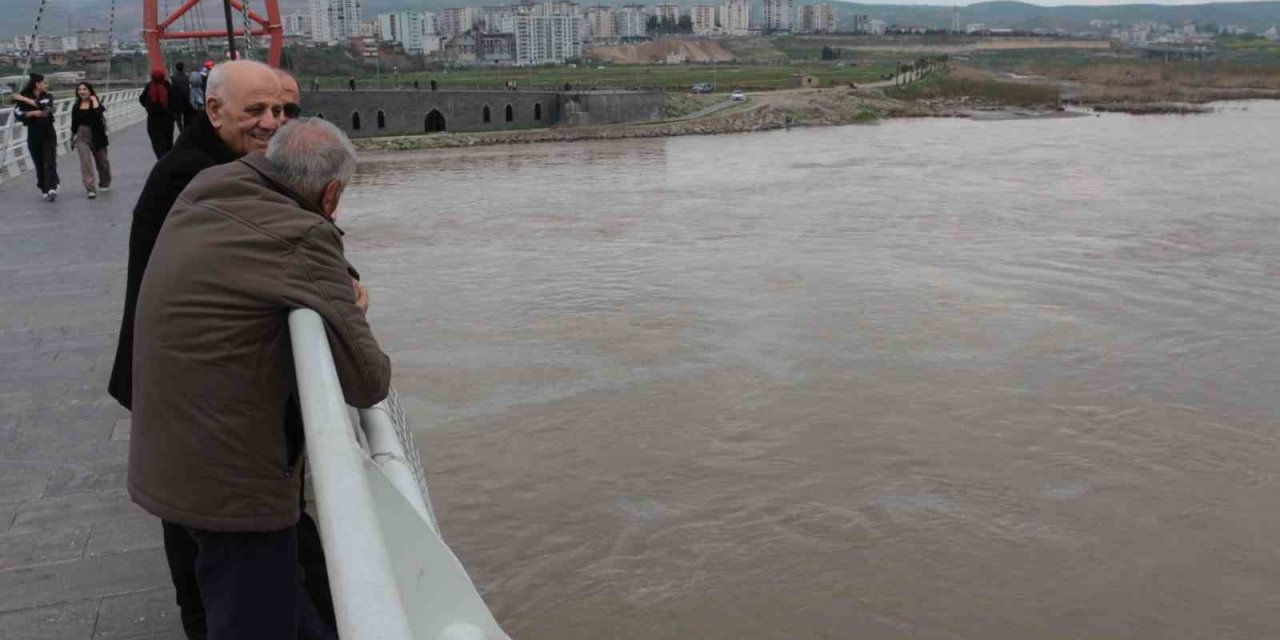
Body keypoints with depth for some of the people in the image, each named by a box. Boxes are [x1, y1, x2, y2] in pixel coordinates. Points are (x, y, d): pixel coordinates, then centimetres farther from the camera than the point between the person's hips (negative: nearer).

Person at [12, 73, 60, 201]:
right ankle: (44, 189, 15)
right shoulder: (22, 98, 1)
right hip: (34, 135, 0)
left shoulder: (48, 96, 4)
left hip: (49, 133, 0)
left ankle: (52, 188, -23)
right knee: (39, 163, 5)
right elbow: (18, 114, -12)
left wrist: (25, 99, -15)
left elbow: (44, 105, -18)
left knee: (50, 162, -11)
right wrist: (33, 113, -25)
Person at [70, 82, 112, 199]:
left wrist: (94, 101, -20)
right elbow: (74, 124, 12)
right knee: (85, 162, -12)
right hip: (81, 137, 2)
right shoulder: (76, 107, 5)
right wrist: (73, 137, 13)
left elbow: (98, 113, -29)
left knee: (101, 161, 14)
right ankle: (90, 188, -15)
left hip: (96, 136, -2)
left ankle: (105, 183, 38)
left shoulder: (96, 104, -5)